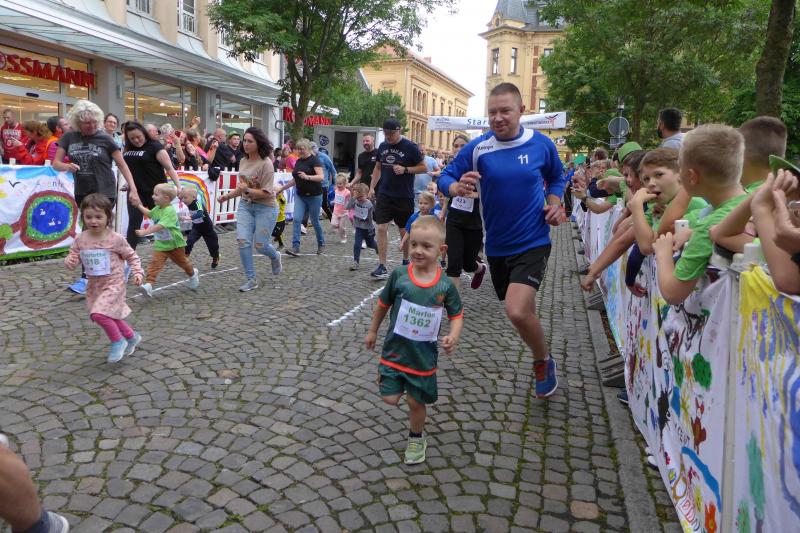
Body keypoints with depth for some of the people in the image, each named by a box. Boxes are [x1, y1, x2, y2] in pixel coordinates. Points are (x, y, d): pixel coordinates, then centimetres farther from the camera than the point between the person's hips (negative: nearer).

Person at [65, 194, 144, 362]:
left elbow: (131, 256, -3)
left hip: (113, 283, -6)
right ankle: (131, 337, 37)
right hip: (94, 285, 6)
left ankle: (117, 340, 1)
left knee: (99, 313, -21)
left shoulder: (115, 239, -14)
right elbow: (74, 255, 8)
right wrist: (70, 261, -15)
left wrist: (138, 272, -13)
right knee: (110, 316, 15)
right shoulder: (80, 239, -3)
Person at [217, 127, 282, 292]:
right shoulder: (243, 161, 5)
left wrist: (247, 190, -28)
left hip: (265, 207, -6)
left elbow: (266, 193, -19)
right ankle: (252, 279, 6)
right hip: (245, 205, 6)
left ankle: (275, 257, 37)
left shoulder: (266, 164, -17)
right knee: (242, 241, -7)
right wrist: (228, 196, 10)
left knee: (260, 245, -1)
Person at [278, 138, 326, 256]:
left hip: (314, 196, -6)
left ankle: (321, 244, 27)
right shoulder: (298, 161, 11)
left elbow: (321, 177, -20)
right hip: (300, 196, 6)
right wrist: (282, 188, 20)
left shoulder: (314, 160, -9)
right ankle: (296, 247, -11)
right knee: (296, 219, -10)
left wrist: (307, 177, -34)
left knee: (315, 221, 6)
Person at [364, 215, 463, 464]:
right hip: (394, 349, 1)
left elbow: (457, 314, 0)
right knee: (390, 399, 1)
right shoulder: (399, 275, -12)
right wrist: (372, 331, 13)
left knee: (416, 402, 11)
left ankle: (416, 439, 38)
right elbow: (383, 304, 3)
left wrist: (453, 337, -19)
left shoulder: (445, 285, -13)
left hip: (423, 356, 0)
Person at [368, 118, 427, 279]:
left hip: (404, 197, -3)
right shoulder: (382, 146, 7)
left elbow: (423, 167, -4)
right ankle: (382, 267, -2)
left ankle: (406, 261, 29)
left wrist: (405, 170, -17)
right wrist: (372, 187, 10)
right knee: (382, 228, -5)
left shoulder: (410, 147, -8)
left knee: (404, 231, 7)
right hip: (384, 195, 4)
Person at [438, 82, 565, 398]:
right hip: (497, 245, 3)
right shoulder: (476, 148, -8)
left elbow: (556, 177, 14)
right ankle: (541, 355, 51)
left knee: (517, 311, -22)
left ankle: (543, 361, 8)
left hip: (532, 242, -3)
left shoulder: (542, 144, -5)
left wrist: (554, 204, -5)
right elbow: (445, 179, -5)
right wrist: (458, 187, -28)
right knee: (523, 309, 20)